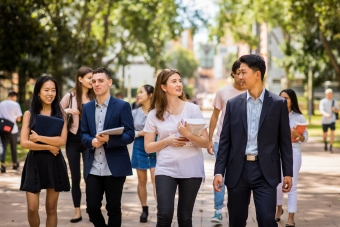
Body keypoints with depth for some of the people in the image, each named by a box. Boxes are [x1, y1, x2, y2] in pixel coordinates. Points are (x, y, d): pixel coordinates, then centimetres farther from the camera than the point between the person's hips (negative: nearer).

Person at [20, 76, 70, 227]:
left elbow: (62, 141, -8)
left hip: (54, 163, 1)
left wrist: (39, 138, -13)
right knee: (32, 208, -5)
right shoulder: (29, 114, 2)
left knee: (51, 208, 7)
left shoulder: (60, 114, 3)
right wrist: (49, 147, -10)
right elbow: (24, 143, -7)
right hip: (34, 163, -1)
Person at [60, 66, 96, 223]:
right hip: (73, 141, 0)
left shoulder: (95, 97, 2)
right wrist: (67, 111, -15)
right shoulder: (70, 96, -1)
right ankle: (77, 212, 13)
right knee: (75, 177, 6)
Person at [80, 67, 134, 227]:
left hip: (115, 167, -4)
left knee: (113, 209, 5)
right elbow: (83, 134, 11)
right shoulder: (87, 107, 12)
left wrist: (109, 139, -24)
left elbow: (130, 135, -8)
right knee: (92, 207, 3)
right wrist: (92, 141, -12)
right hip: (93, 168, 4)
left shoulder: (122, 106, -3)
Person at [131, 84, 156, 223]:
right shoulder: (134, 113, 4)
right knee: (142, 180, 10)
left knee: (156, 179, -11)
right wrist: (141, 133, -13)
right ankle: (144, 210, 21)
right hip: (139, 148, 4)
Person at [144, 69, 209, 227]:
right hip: (166, 169, 0)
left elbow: (205, 142, -1)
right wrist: (167, 141, -11)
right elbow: (148, 147, 5)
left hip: (191, 170, 0)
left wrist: (188, 135, -19)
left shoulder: (192, 109, 0)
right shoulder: (155, 114, 2)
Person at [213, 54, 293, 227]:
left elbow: (285, 141, 2)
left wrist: (288, 172, -1)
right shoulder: (233, 104, 6)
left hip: (266, 172, -2)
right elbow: (225, 141, 5)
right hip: (238, 170, 2)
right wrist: (219, 171, -1)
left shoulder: (278, 103, 1)